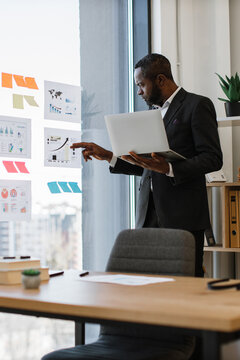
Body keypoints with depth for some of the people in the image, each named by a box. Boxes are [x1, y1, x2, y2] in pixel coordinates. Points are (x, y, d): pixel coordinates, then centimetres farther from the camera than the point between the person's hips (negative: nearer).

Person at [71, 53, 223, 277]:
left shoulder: (197, 105, -2)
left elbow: (213, 159, -10)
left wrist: (168, 168, -22)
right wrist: (107, 156, 13)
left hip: (183, 216, -7)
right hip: (150, 216, 7)